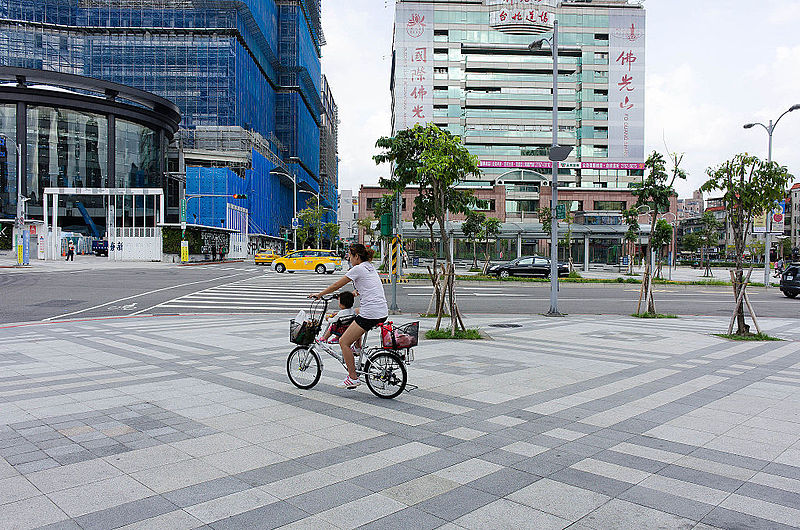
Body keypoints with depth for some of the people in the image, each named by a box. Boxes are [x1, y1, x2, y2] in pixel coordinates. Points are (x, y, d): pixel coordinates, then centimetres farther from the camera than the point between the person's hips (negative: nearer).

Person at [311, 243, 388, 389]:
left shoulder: (358, 269, -6)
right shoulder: (371, 268, 19)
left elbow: (336, 285, 1)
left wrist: (319, 294, 13)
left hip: (371, 313, -9)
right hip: (383, 312, 9)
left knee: (344, 342, -1)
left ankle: (353, 378, 1)